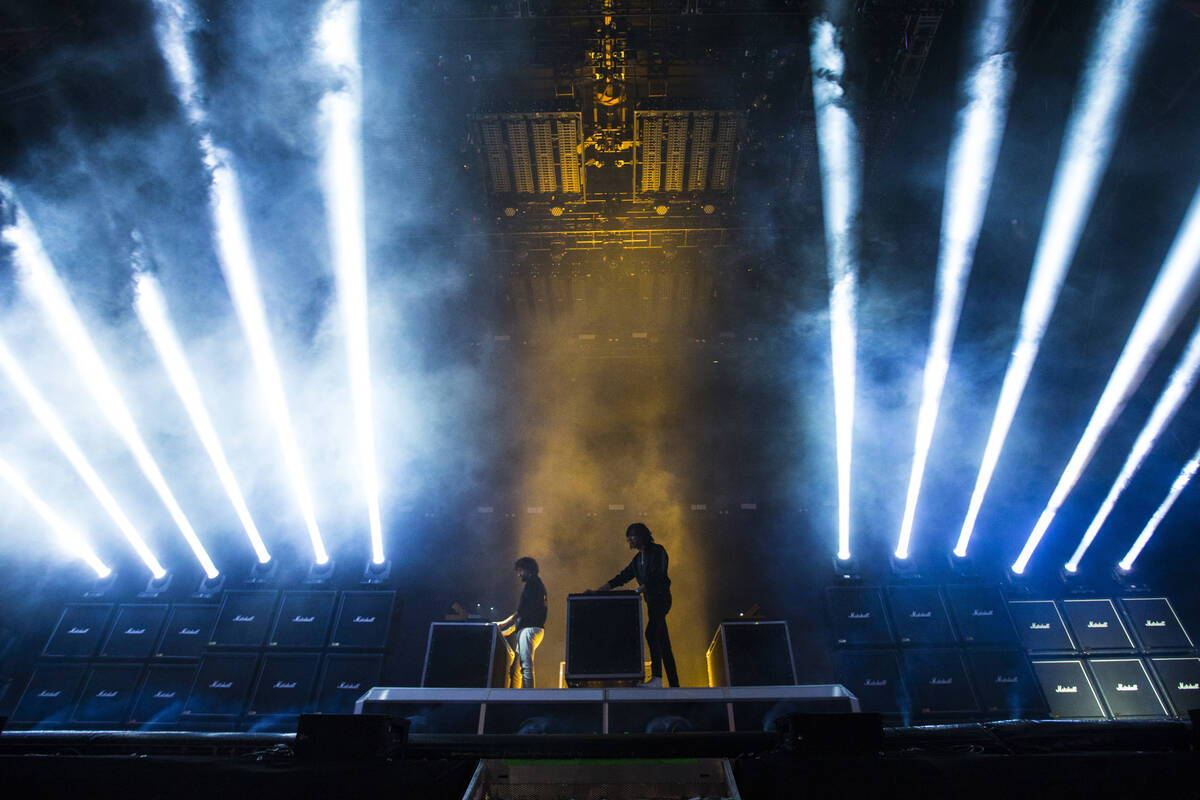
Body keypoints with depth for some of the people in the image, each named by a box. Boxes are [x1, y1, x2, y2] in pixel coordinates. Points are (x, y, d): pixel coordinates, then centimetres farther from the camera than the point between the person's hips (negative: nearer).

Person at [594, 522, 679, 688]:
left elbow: (656, 576, -17)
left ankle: (656, 677, -23)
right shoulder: (638, 558, 17)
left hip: (660, 598, -8)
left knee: (651, 633, -21)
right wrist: (599, 590, 8)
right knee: (663, 642, 8)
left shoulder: (657, 551, -7)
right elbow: (624, 576, 15)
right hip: (651, 600, 9)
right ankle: (674, 683, 12)